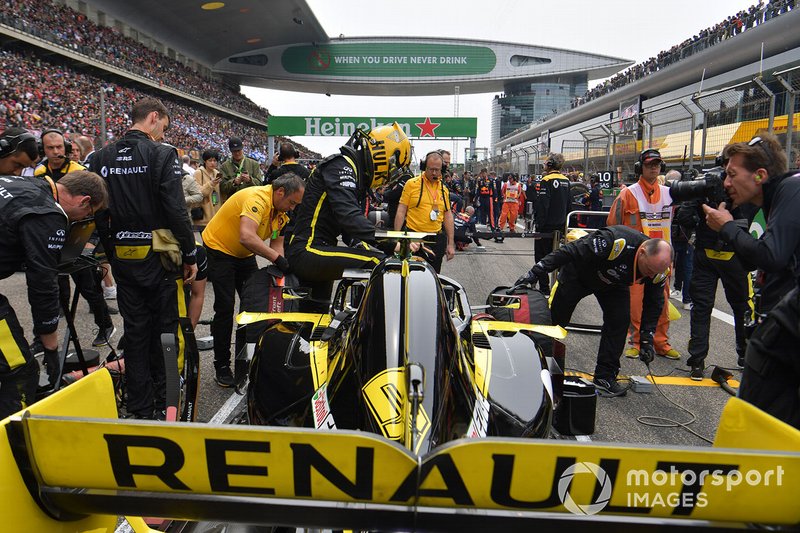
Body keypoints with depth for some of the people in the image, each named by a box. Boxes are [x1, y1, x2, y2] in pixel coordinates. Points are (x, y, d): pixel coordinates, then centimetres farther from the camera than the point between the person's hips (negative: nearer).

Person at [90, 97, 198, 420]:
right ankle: (164, 404, 15)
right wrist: (190, 255, -8)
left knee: (135, 332, 12)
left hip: (122, 256, 5)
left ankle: (139, 409, 20)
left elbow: (98, 211, 10)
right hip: (159, 256, -5)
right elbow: (176, 210, -16)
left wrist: (111, 252, 18)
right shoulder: (162, 154, -10)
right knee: (165, 331, 7)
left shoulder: (102, 158, 8)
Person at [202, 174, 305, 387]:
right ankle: (222, 366, 3)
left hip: (244, 255, 8)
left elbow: (276, 244, 0)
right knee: (225, 308, -10)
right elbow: (247, 236, -43)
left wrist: (282, 269, -17)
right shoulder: (258, 198, -30)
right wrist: (276, 257, -40)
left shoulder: (281, 211, -2)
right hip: (219, 249, -8)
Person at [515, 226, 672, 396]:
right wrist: (536, 273, -38)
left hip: (613, 284, 4)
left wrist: (647, 338, -14)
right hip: (577, 273, -4)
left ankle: (605, 376, -1)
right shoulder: (615, 242, -43)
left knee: (620, 319, -14)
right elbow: (569, 253, -38)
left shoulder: (657, 267, -23)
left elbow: (654, 302, -8)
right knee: (555, 318, 3)